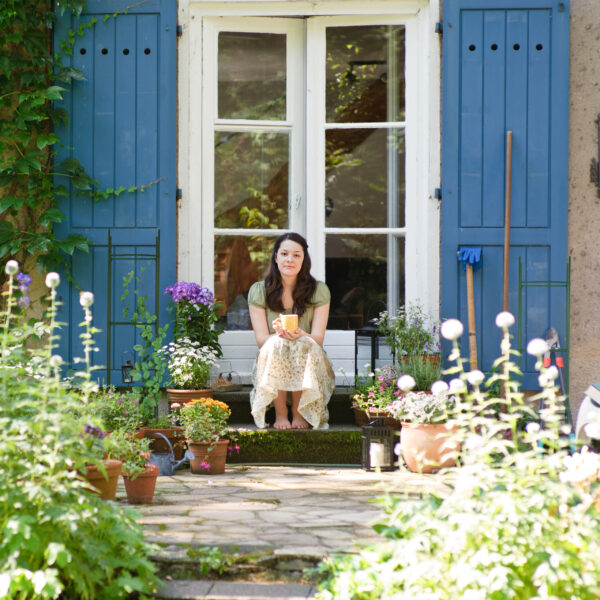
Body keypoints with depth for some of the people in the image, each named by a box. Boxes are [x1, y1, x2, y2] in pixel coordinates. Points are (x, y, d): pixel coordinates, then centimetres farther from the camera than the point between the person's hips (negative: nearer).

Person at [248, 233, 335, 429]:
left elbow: (318, 339, -6)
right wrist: (279, 334, -29)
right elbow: (261, 340, -5)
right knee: (276, 345, -32)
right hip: (271, 364, 0)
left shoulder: (319, 291, 2)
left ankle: (299, 413, -20)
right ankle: (280, 414, -24)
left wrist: (299, 335, -30)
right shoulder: (258, 291, 2)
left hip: (309, 363, 0)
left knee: (304, 345, -33)